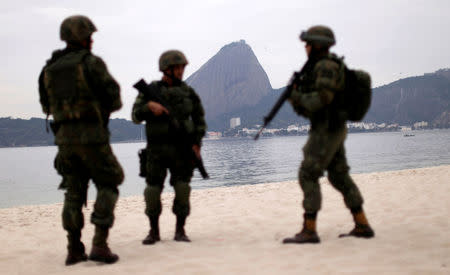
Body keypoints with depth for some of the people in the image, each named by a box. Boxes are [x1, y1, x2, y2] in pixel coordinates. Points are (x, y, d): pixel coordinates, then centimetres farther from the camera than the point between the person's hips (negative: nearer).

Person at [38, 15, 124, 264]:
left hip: (64, 136, 5)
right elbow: (114, 100, -8)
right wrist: (102, 105, 16)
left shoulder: (50, 68, 11)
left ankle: (74, 250, 8)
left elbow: (47, 106, 17)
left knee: (74, 192, 12)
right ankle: (99, 245, -6)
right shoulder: (92, 63, -7)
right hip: (92, 135, -5)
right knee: (108, 186, 5)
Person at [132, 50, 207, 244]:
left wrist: (197, 143, 0)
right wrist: (149, 106, -22)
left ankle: (180, 231, 6)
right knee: (153, 191, -3)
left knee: (182, 190, -5)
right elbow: (136, 116, -3)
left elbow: (199, 119, 12)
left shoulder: (188, 92, 6)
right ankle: (154, 232, 12)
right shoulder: (150, 90, 2)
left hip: (182, 149, 1)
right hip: (157, 149, -1)